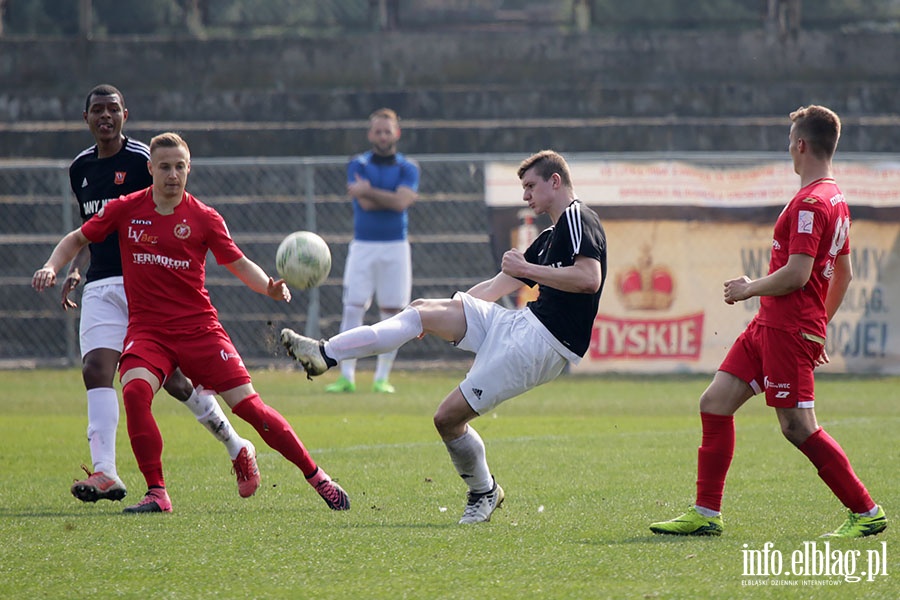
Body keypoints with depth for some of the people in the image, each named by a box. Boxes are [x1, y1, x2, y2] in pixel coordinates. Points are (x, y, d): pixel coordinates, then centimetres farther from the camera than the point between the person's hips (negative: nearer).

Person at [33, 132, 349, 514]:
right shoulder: (125, 210, 3)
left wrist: (270, 287, -11)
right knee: (135, 389, -29)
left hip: (199, 328, 0)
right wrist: (52, 267, -2)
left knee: (247, 403, -6)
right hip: (147, 328, 0)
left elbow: (239, 264, 8)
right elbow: (78, 239, 15)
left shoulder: (204, 218, 1)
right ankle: (157, 494, -19)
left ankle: (317, 478, 8)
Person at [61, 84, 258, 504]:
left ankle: (236, 448, 17)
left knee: (172, 377, -3)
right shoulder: (80, 168, 14)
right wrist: (74, 270, 12)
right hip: (100, 286, 5)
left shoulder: (143, 161, -6)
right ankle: (105, 473, -20)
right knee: (96, 368, -14)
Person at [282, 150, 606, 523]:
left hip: (542, 341, -10)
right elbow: (499, 286, 32)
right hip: (520, 324, 10)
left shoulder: (578, 219, -6)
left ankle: (484, 492, 10)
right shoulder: (550, 237, 24)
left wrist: (527, 269, -17)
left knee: (450, 416, -10)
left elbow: (589, 278, -24)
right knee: (425, 313, -2)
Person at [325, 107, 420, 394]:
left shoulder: (408, 168, 5)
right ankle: (346, 376, -7)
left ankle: (382, 377, 7)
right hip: (363, 245, -1)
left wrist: (369, 192, -11)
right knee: (353, 309, -8)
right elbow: (365, 204, -10)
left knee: (392, 312, 0)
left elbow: (401, 202, -12)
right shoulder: (358, 165, 4)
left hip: (395, 247, 1)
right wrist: (391, 198, -5)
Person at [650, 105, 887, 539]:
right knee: (715, 402, 7)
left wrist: (750, 289, -8)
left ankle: (867, 513, 0)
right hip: (769, 325, 10)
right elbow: (843, 274, 22)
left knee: (797, 427, -8)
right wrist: (820, 327, 27)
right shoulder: (835, 200, 15)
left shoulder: (810, 204, -17)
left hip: (788, 331, -10)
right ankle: (706, 515, 9)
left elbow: (796, 274, -24)